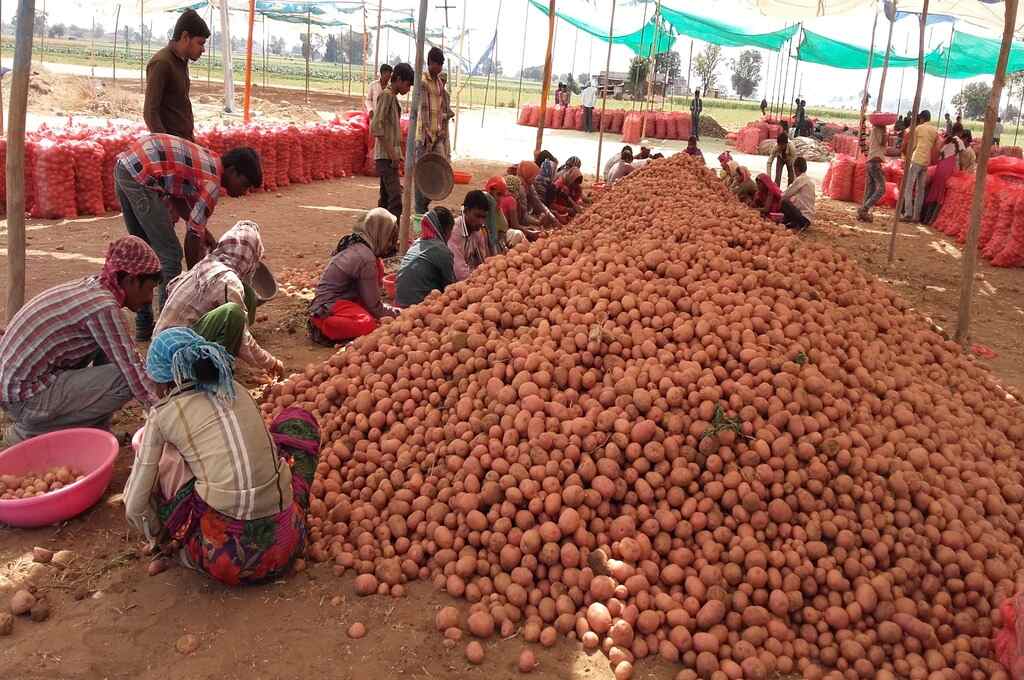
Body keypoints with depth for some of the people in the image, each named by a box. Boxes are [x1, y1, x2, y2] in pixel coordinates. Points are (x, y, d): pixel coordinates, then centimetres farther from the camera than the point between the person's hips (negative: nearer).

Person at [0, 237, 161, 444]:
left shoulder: (92, 287, 6)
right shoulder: (103, 307, -21)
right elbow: (133, 370, -19)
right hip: (26, 401, -9)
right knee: (126, 379, -16)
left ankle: (95, 429, 13)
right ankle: (30, 433, -3)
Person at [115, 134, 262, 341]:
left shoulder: (209, 160, 15)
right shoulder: (213, 182, -10)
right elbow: (192, 236, -9)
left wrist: (204, 232, 15)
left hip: (124, 166, 10)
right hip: (140, 177, -10)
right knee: (170, 254, -2)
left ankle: (144, 325, 26)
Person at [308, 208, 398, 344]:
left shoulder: (353, 244, 9)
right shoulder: (366, 258, -19)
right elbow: (374, 305, -11)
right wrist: (397, 313, 2)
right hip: (327, 312, -11)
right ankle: (325, 330, -10)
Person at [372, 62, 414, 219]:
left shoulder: (393, 97, 18)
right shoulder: (386, 95, -10)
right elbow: (376, 127, -19)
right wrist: (392, 153, -20)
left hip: (389, 156, 10)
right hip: (386, 156, -10)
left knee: (385, 197, 12)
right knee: (395, 196, -16)